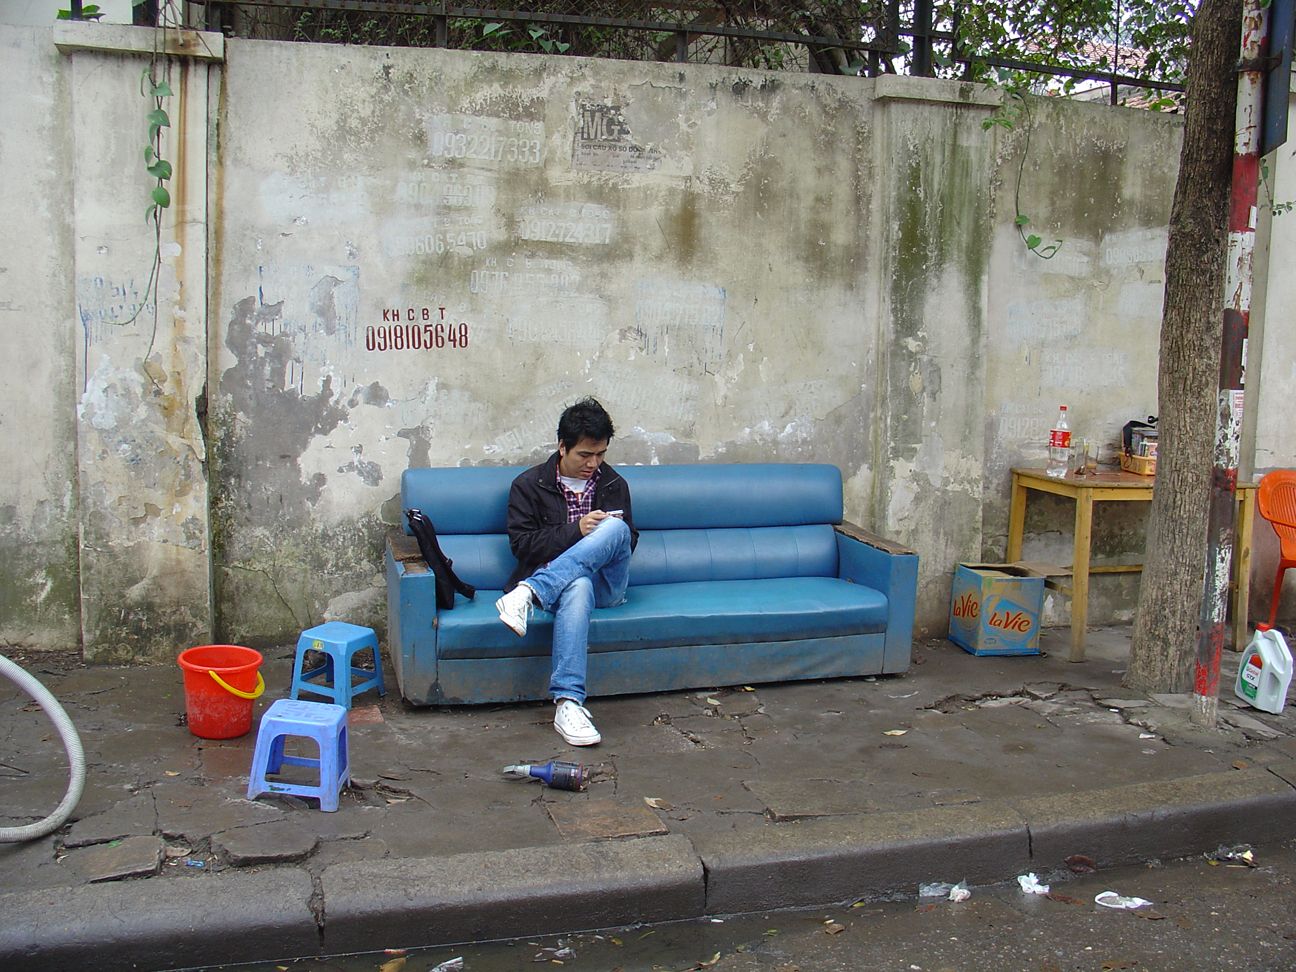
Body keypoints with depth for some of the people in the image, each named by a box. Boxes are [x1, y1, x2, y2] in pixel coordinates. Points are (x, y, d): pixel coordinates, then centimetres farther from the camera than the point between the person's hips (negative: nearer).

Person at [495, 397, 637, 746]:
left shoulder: (614, 485, 17)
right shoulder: (529, 485, 6)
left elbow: (629, 542, 21)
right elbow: (521, 545, -3)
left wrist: (611, 532, -4)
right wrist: (576, 531, -15)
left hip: (606, 583, 3)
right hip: (553, 577, -3)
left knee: (615, 528, -30)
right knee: (577, 585, -42)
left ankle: (529, 592, -42)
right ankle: (568, 702, -53)